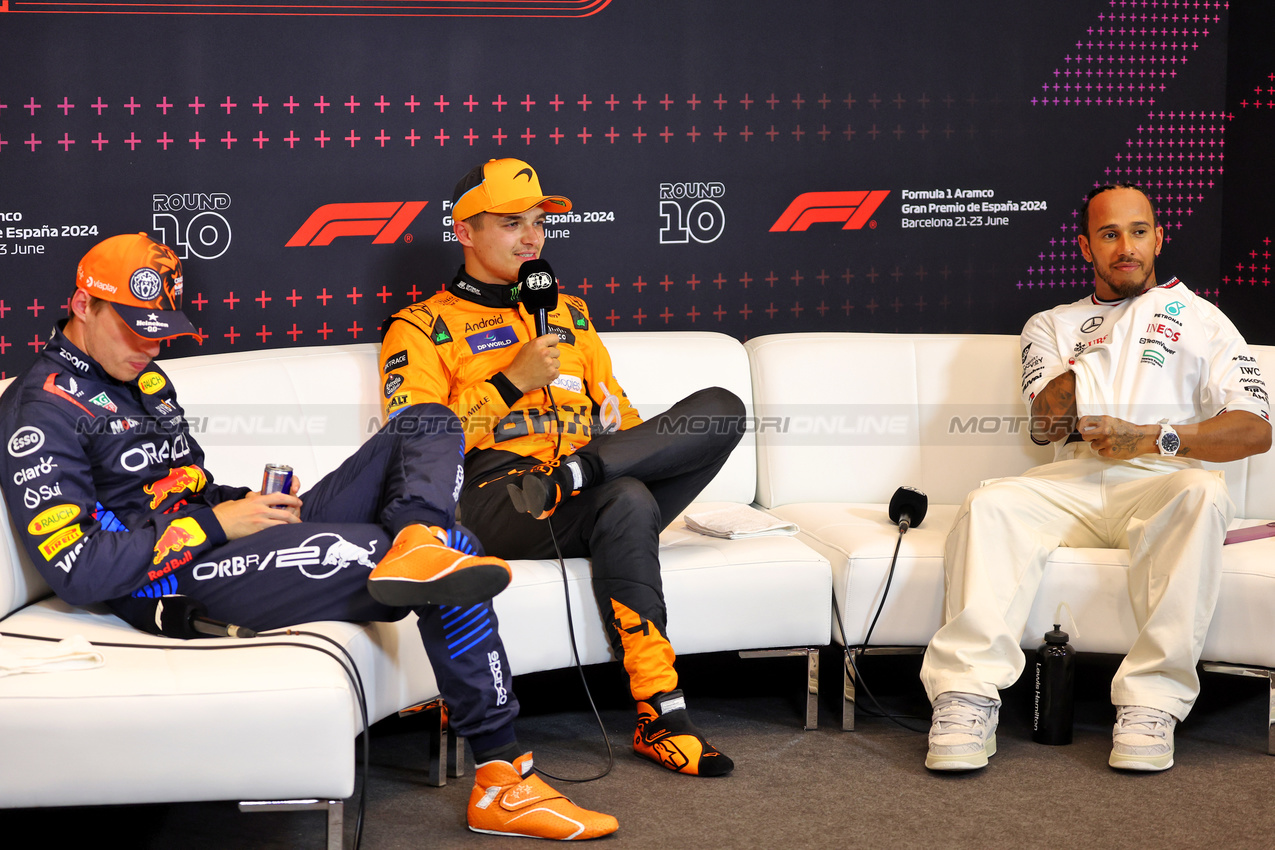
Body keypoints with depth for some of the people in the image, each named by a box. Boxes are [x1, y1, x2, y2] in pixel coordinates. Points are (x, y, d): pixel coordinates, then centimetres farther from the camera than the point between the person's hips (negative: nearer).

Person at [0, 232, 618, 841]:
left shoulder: (143, 377, 21)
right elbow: (76, 571, -19)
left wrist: (248, 503, 6)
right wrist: (216, 522, -15)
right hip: (186, 585, -10)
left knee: (429, 424, 1)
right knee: (449, 563, -22)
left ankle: (414, 542, -32)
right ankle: (500, 779, -21)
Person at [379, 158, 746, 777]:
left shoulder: (569, 313, 29)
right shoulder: (421, 329, 10)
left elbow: (612, 408, 32)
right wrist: (513, 383, -8)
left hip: (586, 507, 5)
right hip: (494, 499, -5)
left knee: (722, 408, -16)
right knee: (627, 498, -38)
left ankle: (570, 476, -32)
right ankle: (660, 714, -36)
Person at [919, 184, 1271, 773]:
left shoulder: (1198, 318, 18)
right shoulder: (1050, 325, 24)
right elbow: (1044, 428, 7)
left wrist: (1153, 438, -10)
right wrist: (1083, 360, -10)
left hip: (1160, 483, -1)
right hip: (1072, 482, 2)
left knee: (1202, 493, -38)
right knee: (990, 505, -30)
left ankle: (1151, 702, -39)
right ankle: (968, 698, -38)